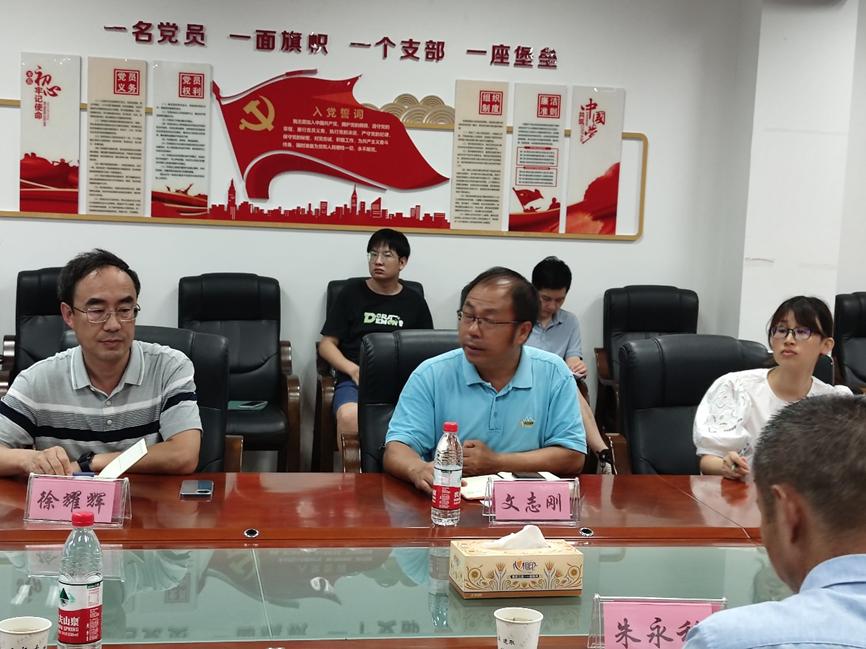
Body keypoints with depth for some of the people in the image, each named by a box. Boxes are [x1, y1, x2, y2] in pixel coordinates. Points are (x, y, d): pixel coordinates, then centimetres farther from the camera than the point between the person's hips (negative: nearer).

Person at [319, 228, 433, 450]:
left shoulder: (414, 302, 16)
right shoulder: (351, 293, 13)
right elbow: (327, 344, 11)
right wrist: (353, 369, -7)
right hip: (356, 379, -1)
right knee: (350, 418, -37)